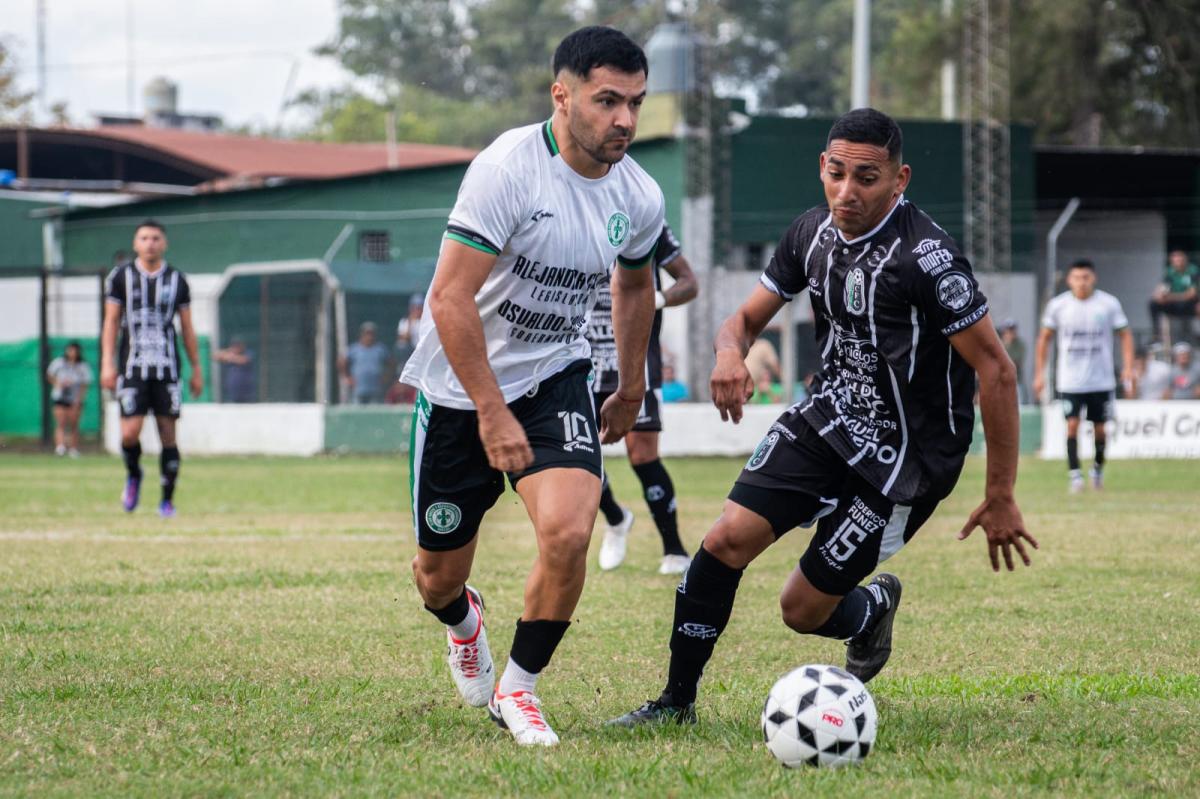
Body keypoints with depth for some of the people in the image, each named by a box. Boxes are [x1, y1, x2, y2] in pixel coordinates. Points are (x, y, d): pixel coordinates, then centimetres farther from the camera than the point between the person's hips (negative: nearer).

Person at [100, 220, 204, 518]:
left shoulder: (176, 279, 7)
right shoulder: (121, 276, 5)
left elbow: (187, 328, 12)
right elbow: (111, 323, 5)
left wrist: (196, 369, 10)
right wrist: (107, 364, -4)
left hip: (167, 368, 1)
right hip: (132, 367, -1)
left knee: (168, 434, -3)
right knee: (130, 433, -10)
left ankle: (167, 500, 7)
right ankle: (133, 475, 21)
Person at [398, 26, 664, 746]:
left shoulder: (640, 199, -5)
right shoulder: (507, 169, -23)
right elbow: (450, 299, -25)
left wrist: (632, 391, 25)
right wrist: (492, 413, -28)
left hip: (557, 378, 3)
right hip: (460, 388, -3)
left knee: (569, 531, -23)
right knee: (440, 573, 8)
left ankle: (518, 689, -1)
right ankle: (462, 619, 48)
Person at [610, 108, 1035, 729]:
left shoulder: (926, 257, -24)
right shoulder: (813, 232, -2)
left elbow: (996, 371, -20)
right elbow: (748, 317, 9)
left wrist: (1001, 497, -18)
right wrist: (730, 354, -18)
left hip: (901, 459, -6)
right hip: (827, 417, 6)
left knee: (803, 610, -3)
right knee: (727, 541, -11)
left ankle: (873, 607, 34)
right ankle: (676, 701, 3)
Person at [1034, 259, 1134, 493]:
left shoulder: (1109, 304, -3)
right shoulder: (1058, 305, -1)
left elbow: (1125, 334, 4)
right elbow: (1044, 338, 8)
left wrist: (1128, 367, -8)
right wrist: (1039, 373, 4)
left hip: (1101, 379, 0)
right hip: (1070, 380, 0)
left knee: (1099, 427, 6)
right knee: (1072, 425, -11)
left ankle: (1098, 468, 29)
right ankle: (1074, 474, -5)